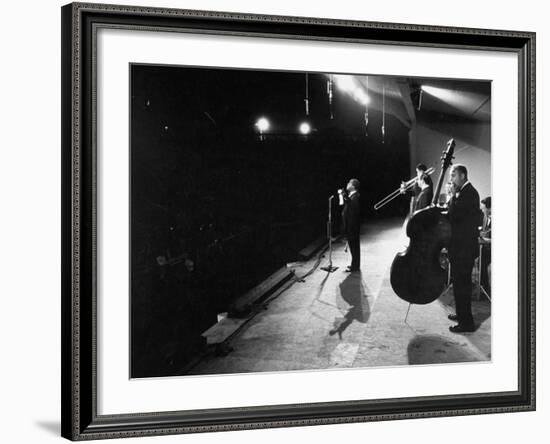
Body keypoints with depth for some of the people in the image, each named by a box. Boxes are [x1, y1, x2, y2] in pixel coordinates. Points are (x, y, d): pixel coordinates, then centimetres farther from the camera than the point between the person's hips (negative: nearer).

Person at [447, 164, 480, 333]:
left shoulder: (469, 193, -18)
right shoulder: (464, 192, 13)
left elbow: (454, 215, -26)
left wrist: (454, 195, -19)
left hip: (464, 248, -11)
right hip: (461, 246, 11)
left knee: (461, 285, -5)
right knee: (461, 283, 21)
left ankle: (466, 322, 1)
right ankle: (462, 314, 34)